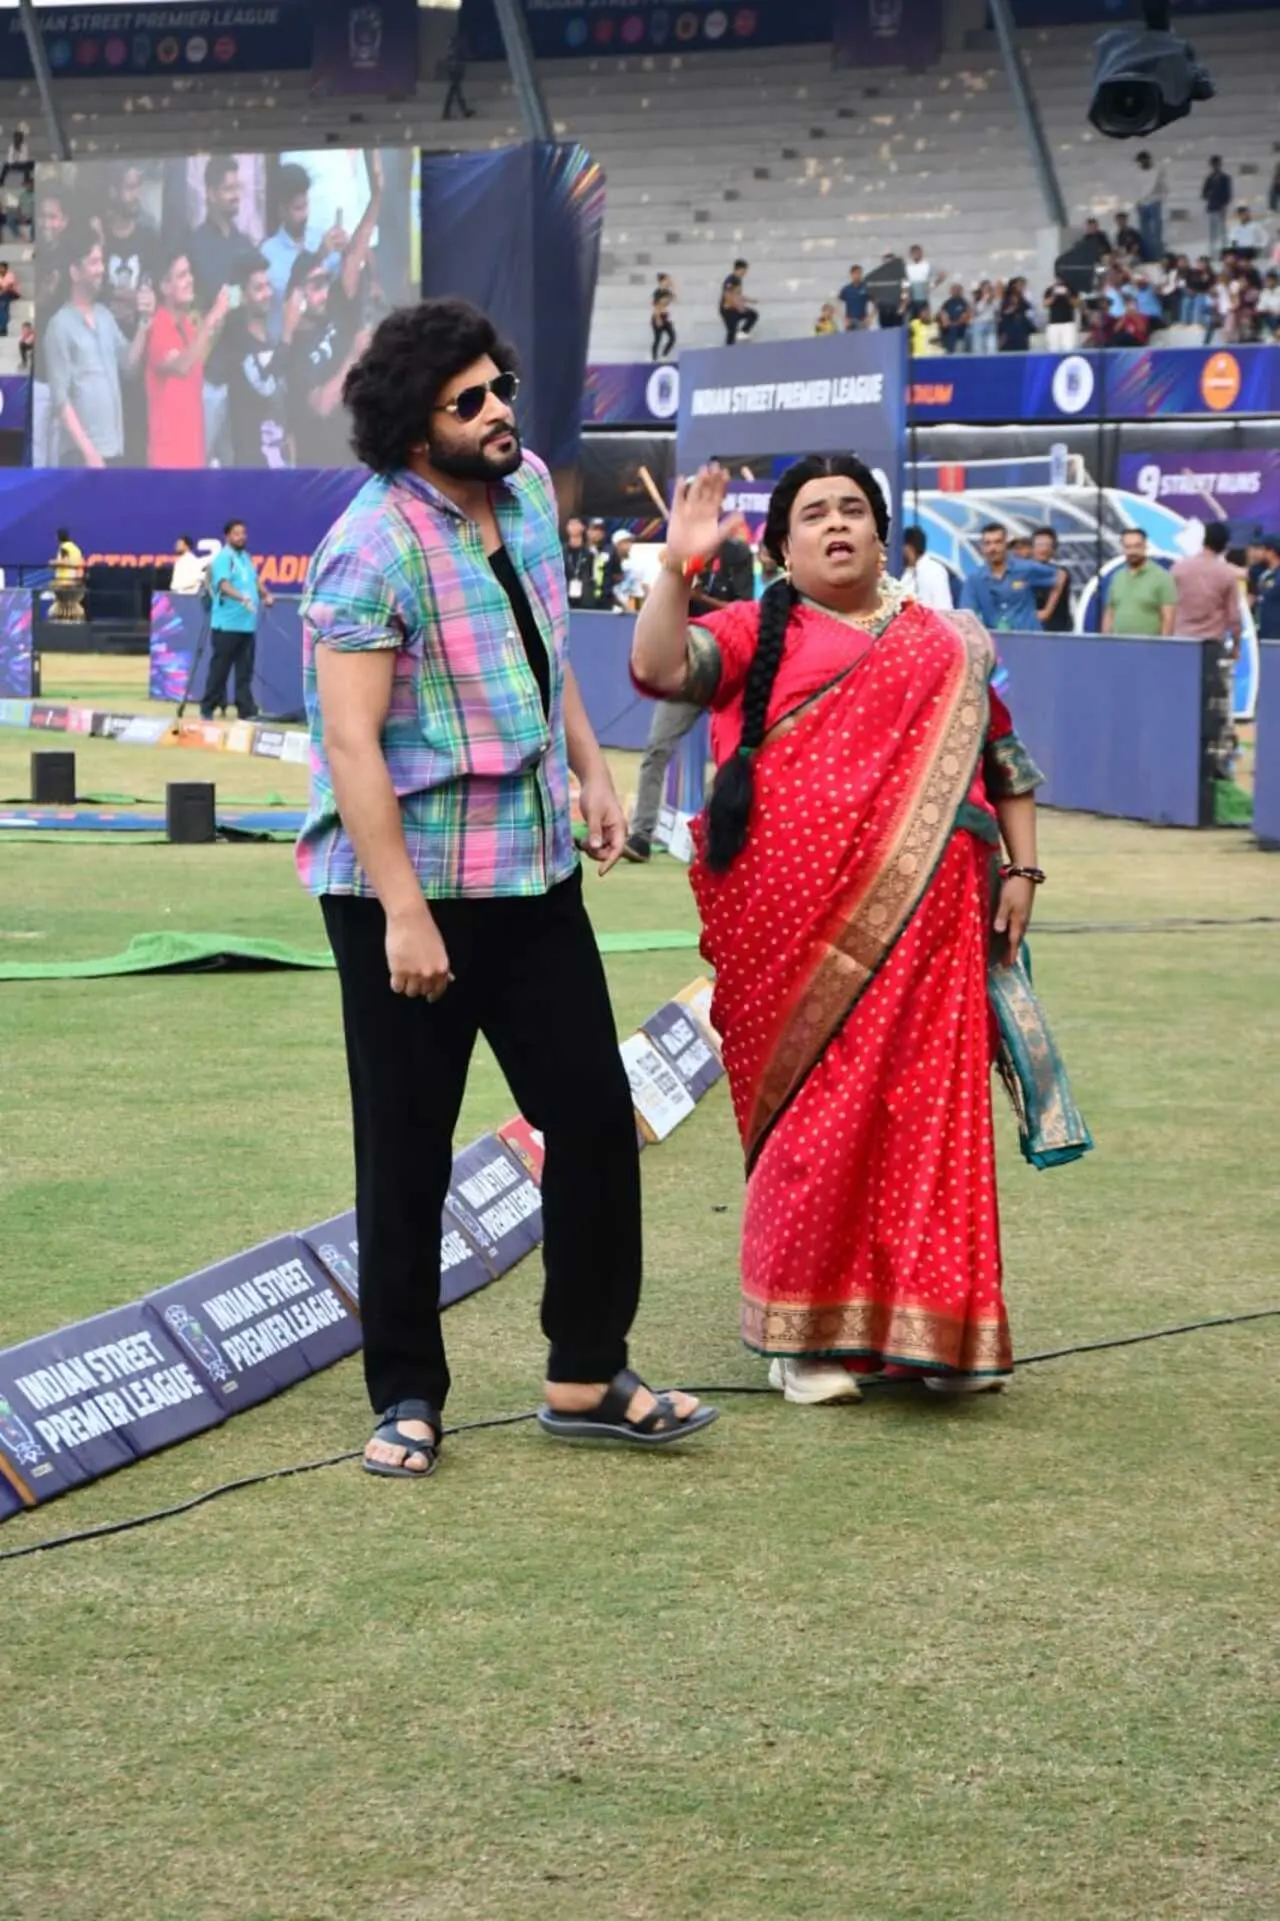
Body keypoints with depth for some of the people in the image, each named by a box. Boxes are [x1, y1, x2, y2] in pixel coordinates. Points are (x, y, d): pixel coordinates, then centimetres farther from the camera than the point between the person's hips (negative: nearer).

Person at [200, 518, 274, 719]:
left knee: (245, 669, 7)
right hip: (226, 624, -7)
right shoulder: (223, 557, -8)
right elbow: (224, 585, -22)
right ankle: (208, 708, 6)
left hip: (247, 623, 7)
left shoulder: (246, 557, 17)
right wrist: (242, 598, -38)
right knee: (219, 668, -2)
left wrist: (266, 595, 2)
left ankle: (246, 710, 8)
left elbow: (254, 580, 23)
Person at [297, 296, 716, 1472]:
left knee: (597, 1122, 7)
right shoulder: (373, 550, -18)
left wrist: (591, 770, 14)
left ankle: (588, 1378, 19)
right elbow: (350, 742, -22)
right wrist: (403, 912, -25)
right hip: (406, 888, -7)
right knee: (408, 1155, 3)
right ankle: (407, 1398, 16)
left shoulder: (527, 491, 5)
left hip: (535, 876, 7)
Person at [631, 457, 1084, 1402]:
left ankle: (927, 1322, 12)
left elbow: (1004, 761, 18)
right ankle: (807, 1331, 10)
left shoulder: (951, 642, 16)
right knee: (817, 1114, -1)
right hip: (801, 923, -2)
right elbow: (660, 668, -9)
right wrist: (677, 567, -20)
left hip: (924, 923, 2)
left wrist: (1022, 870, 9)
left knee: (928, 1111, 2)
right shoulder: (757, 634, 8)